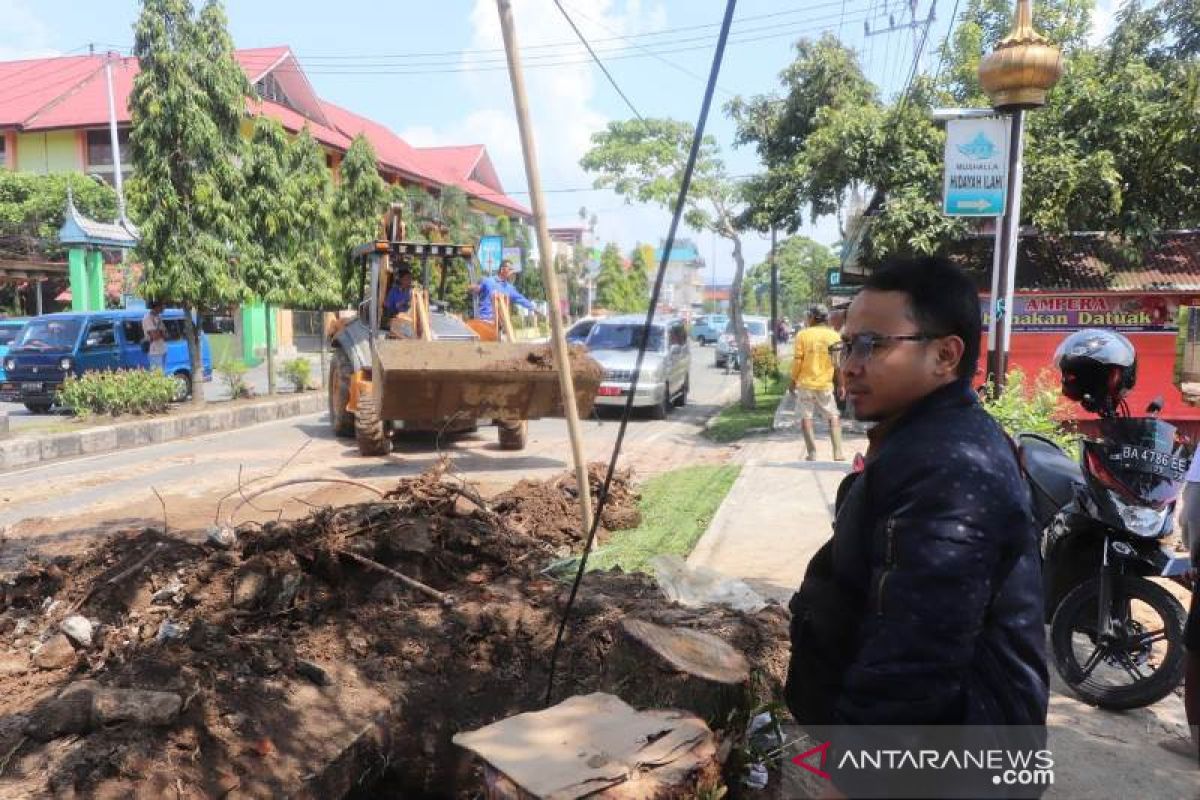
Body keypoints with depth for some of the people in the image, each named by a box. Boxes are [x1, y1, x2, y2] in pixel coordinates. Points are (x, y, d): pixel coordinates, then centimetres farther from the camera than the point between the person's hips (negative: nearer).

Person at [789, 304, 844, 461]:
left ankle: (812, 453, 5)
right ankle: (838, 452, 3)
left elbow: (798, 360, -6)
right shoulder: (834, 336, 0)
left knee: (806, 417, 8)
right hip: (825, 384, 1)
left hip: (805, 383, -1)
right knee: (833, 417, 11)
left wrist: (793, 381, 3)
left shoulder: (802, 335, -4)